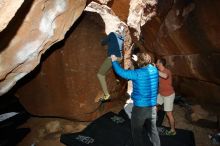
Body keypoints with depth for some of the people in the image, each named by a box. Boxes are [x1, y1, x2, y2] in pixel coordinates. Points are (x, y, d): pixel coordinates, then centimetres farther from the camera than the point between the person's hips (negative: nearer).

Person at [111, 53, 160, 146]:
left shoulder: (137, 73, -20)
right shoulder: (154, 70, -3)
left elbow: (121, 72, -11)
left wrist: (114, 61, 4)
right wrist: (138, 60, 31)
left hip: (140, 107, -6)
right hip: (152, 107, 6)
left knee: (137, 132, 14)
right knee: (153, 130, 22)